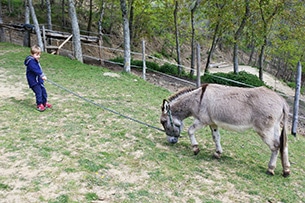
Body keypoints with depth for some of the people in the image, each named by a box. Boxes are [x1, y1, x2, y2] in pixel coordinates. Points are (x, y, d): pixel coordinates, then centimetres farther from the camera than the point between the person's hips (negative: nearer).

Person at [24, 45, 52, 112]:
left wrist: (41, 76, 23)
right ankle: (39, 105, 1)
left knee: (43, 90, 13)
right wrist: (42, 75, -39)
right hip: (33, 81, -10)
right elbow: (36, 70, -32)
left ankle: (45, 103, 27)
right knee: (38, 91, -10)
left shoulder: (36, 60, 12)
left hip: (38, 80, 10)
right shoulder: (31, 62, -20)